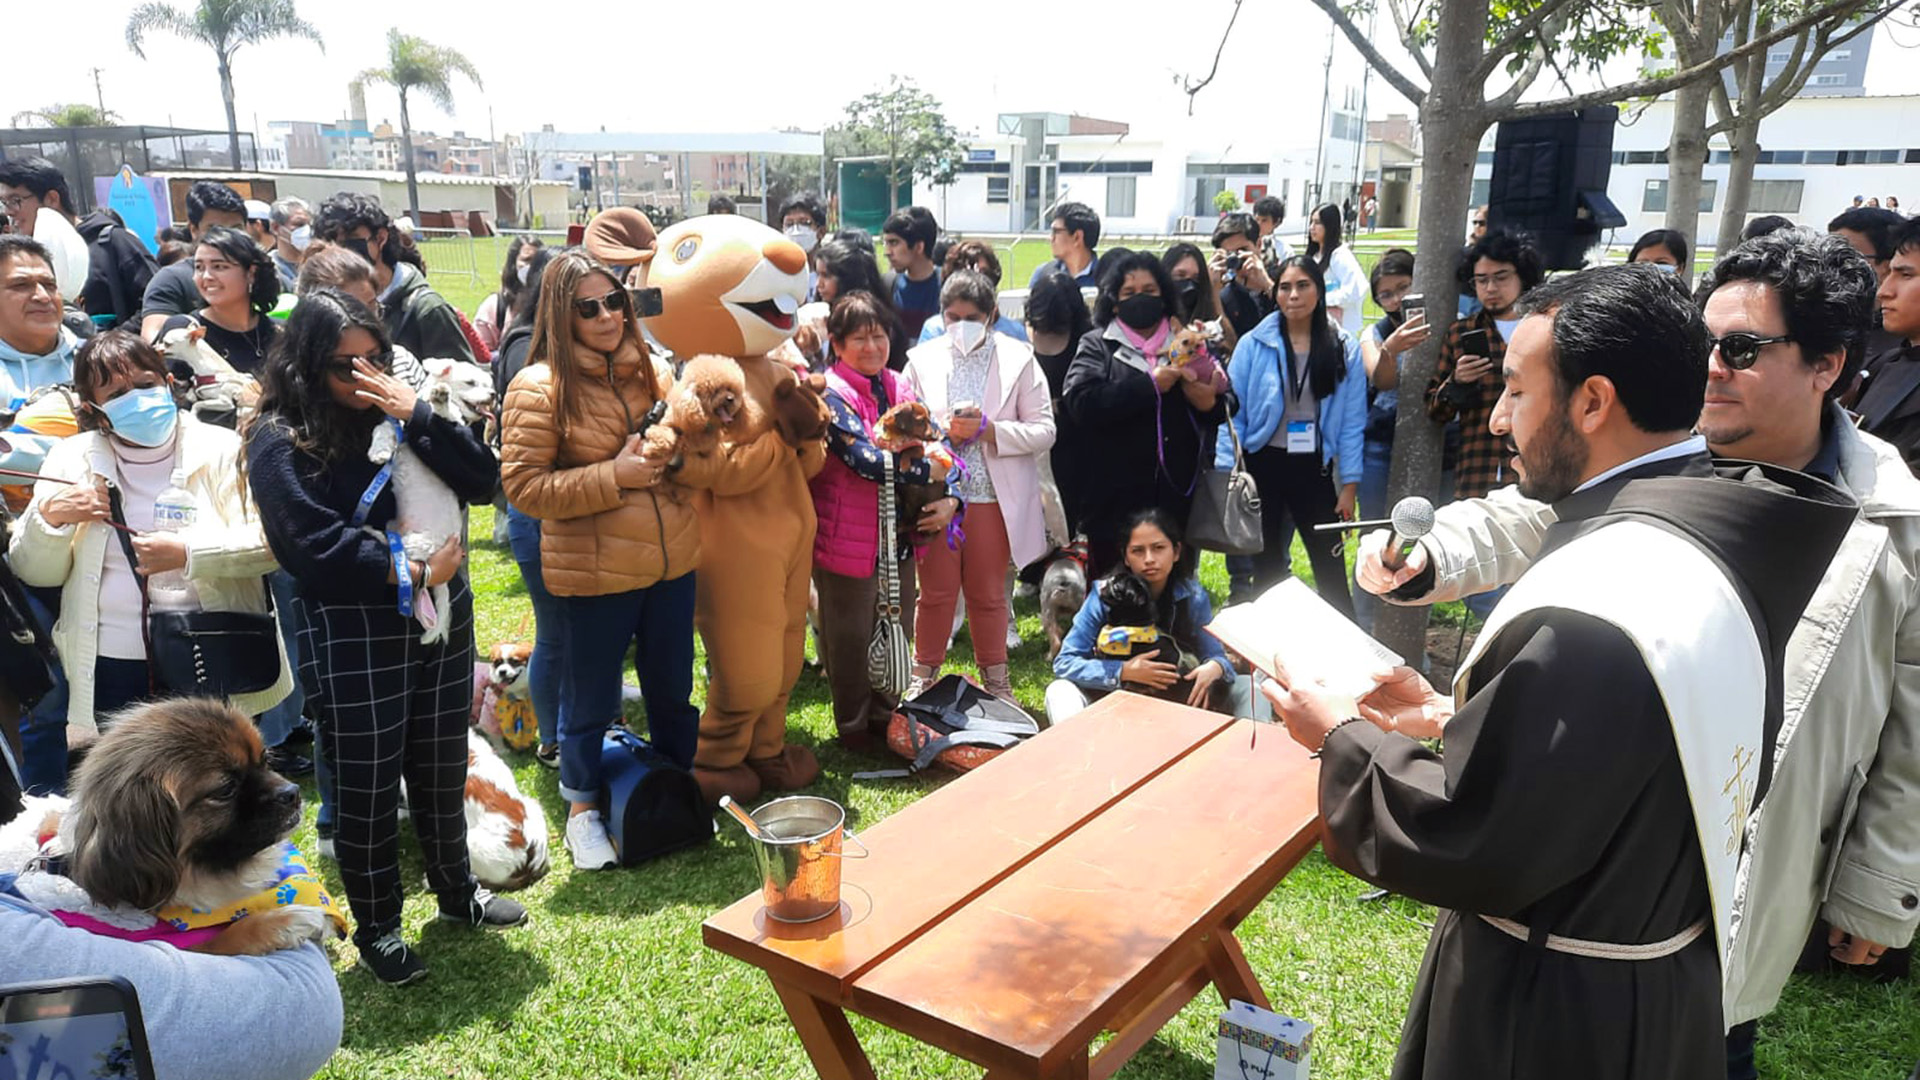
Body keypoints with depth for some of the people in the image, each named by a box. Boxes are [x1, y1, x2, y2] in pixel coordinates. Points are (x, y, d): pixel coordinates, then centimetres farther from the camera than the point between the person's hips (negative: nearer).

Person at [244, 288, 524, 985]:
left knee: (442, 772, 18)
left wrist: (418, 416, -13)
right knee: (366, 789, 7)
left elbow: (483, 481, -3)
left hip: (441, 621, 5)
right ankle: (376, 929, 26)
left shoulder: (397, 413, 6)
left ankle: (456, 892, 38)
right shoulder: (281, 441, -7)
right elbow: (320, 546, -15)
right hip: (354, 640, -4)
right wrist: (416, 574, -14)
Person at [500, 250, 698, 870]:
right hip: (593, 574, -5)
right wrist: (614, 476, -20)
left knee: (672, 686, 19)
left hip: (672, 563, 5)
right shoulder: (539, 388, -10)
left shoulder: (653, 371, 6)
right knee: (592, 700, 12)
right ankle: (583, 808, 33)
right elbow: (522, 486, -14)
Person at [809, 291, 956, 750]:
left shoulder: (900, 388, 7)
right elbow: (865, 458, -24)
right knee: (850, 639, 9)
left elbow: (936, 449, 7)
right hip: (848, 539, -6)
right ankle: (854, 728, 27)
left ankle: (885, 718, 37)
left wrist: (950, 498, -10)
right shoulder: (831, 394, -14)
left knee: (897, 634, 18)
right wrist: (926, 471, -17)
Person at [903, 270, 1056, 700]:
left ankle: (994, 676, 30)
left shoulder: (1018, 359, -1)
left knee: (988, 593, 12)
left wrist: (988, 429, -18)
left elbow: (1044, 432, -5)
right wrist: (941, 433, -15)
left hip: (993, 499, -1)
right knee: (936, 592, 10)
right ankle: (924, 675, 28)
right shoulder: (922, 359, 4)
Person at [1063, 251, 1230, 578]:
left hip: (1175, 496, 2)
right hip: (1114, 499, -2)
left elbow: (1223, 412, 8)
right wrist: (1150, 385, -16)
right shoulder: (1097, 348, 7)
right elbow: (1081, 403, -13)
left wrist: (1209, 401, -16)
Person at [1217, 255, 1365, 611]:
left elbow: (1352, 423, 1)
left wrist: (1349, 485, -2)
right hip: (1262, 463, 0)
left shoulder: (1344, 350, 0)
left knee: (1331, 568, 1)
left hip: (1313, 468, 0)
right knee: (1264, 568, 11)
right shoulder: (1254, 344, -4)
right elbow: (1233, 413, -3)